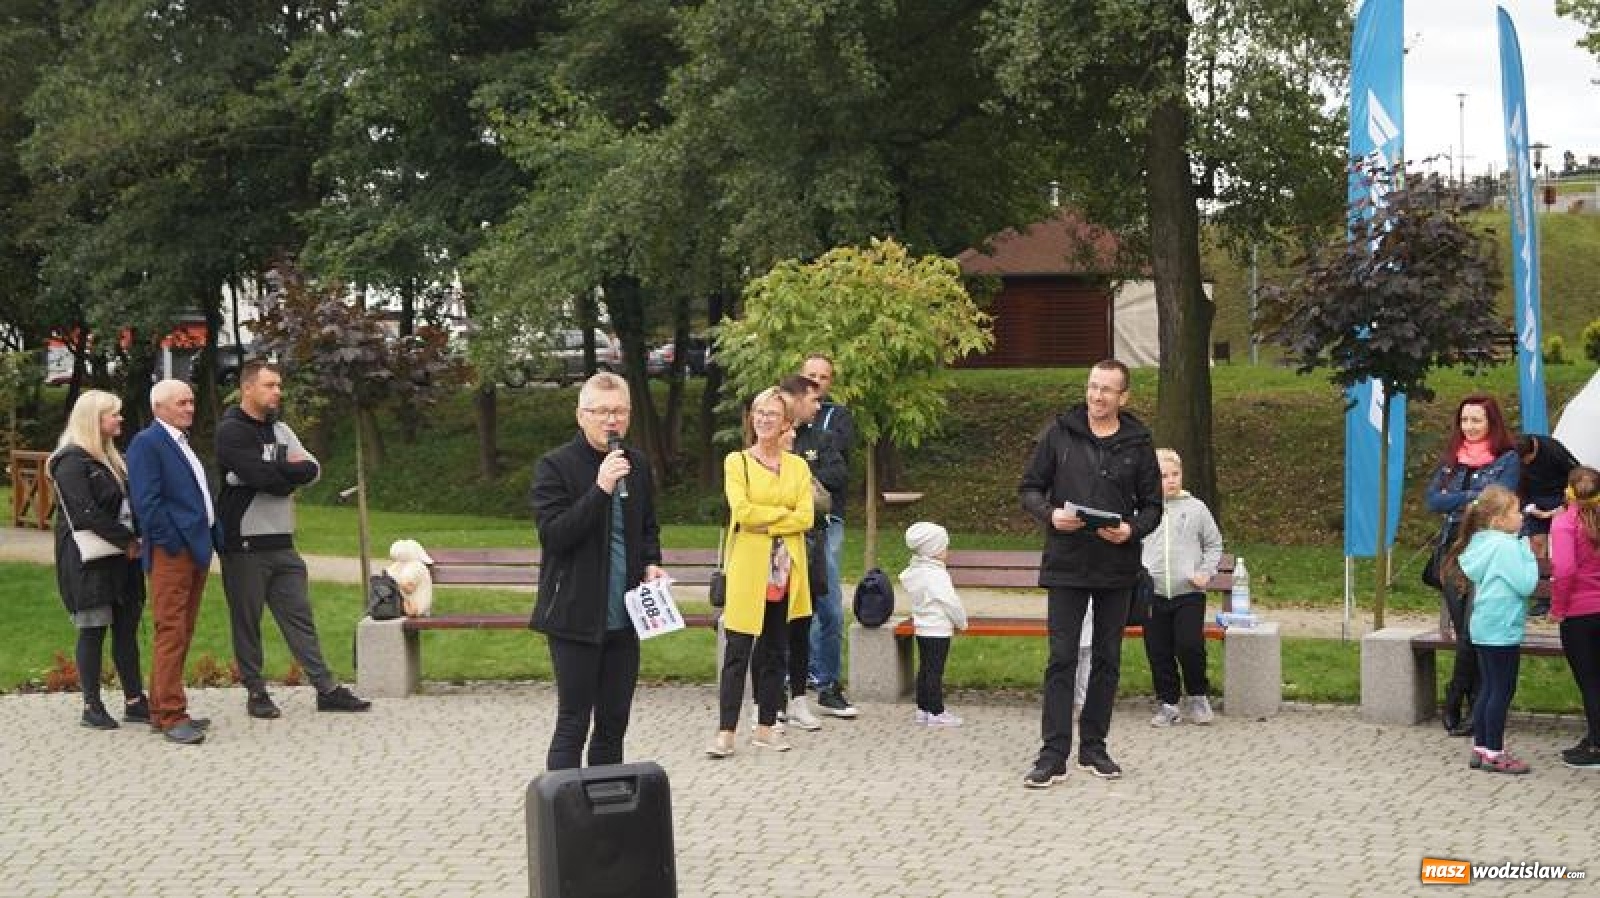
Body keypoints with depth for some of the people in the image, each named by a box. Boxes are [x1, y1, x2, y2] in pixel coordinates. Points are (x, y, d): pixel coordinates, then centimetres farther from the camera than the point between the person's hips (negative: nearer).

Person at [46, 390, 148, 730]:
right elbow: (86, 513, -18)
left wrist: (134, 541, 1)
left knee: (127, 627, 7)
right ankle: (92, 706, 3)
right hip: (89, 560, -8)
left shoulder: (111, 458, 16)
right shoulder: (72, 461, -11)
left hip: (121, 558, 8)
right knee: (94, 630, -3)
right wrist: (127, 540, -15)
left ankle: (134, 701, 11)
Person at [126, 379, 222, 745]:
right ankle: (171, 715, -5)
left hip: (196, 549, 9)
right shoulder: (147, 442, -9)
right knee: (171, 632, -7)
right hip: (172, 551, -9)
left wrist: (211, 539, 14)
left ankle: (162, 709, 19)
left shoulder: (182, 443, 20)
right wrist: (171, 543, -17)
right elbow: (146, 501, -16)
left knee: (183, 633, 12)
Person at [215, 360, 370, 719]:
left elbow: (312, 469, 2)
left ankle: (327, 689, 9)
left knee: (300, 616, 8)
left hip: (281, 542, 7)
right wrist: (291, 471, -3)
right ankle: (256, 692, 13)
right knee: (247, 622, 3)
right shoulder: (231, 431, -9)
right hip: (244, 544, -7)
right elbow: (263, 477, -22)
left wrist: (275, 473, -14)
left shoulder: (280, 430, 14)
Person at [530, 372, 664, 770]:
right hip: (576, 616, -6)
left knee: (614, 724, 11)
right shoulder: (555, 466, -8)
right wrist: (600, 489, -24)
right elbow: (552, 535, -17)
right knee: (573, 723, -3)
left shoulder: (638, 465, 10)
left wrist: (651, 562, 2)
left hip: (623, 618, 6)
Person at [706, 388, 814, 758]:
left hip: (786, 569, 4)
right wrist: (784, 512, -7)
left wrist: (764, 521, -10)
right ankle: (725, 733, -6)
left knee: (775, 650, 9)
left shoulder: (798, 466, 10)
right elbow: (742, 511, -12)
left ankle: (766, 727, 16)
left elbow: (806, 518, -3)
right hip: (748, 568, -4)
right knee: (738, 651, -6)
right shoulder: (736, 462, 2)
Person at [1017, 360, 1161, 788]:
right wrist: (1050, 514, -15)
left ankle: (1093, 747, 20)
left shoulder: (1138, 444, 4)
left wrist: (1132, 529, -13)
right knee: (1062, 660, -4)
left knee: (1107, 660, 9)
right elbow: (1029, 489, 5)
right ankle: (1054, 755, -3)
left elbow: (1152, 506, 8)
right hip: (1066, 565, -2)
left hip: (1117, 569, 2)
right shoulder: (1059, 434, 1)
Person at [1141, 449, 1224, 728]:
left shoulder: (1196, 509, 6)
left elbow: (1214, 544, 14)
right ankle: (1168, 703, 16)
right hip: (1153, 594, 1)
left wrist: (1206, 572, 0)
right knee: (1158, 652, 3)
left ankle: (1196, 697, 10)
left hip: (1189, 593, -1)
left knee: (1190, 646, -12)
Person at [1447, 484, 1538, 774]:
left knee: (1487, 688, 13)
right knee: (1503, 690, -2)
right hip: (1503, 628, -9)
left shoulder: (1483, 544, 10)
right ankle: (1494, 753, 1)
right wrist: (1528, 554, -7)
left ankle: (1480, 748, 17)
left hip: (1484, 628, 9)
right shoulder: (1506, 546, -17)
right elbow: (1526, 584, -18)